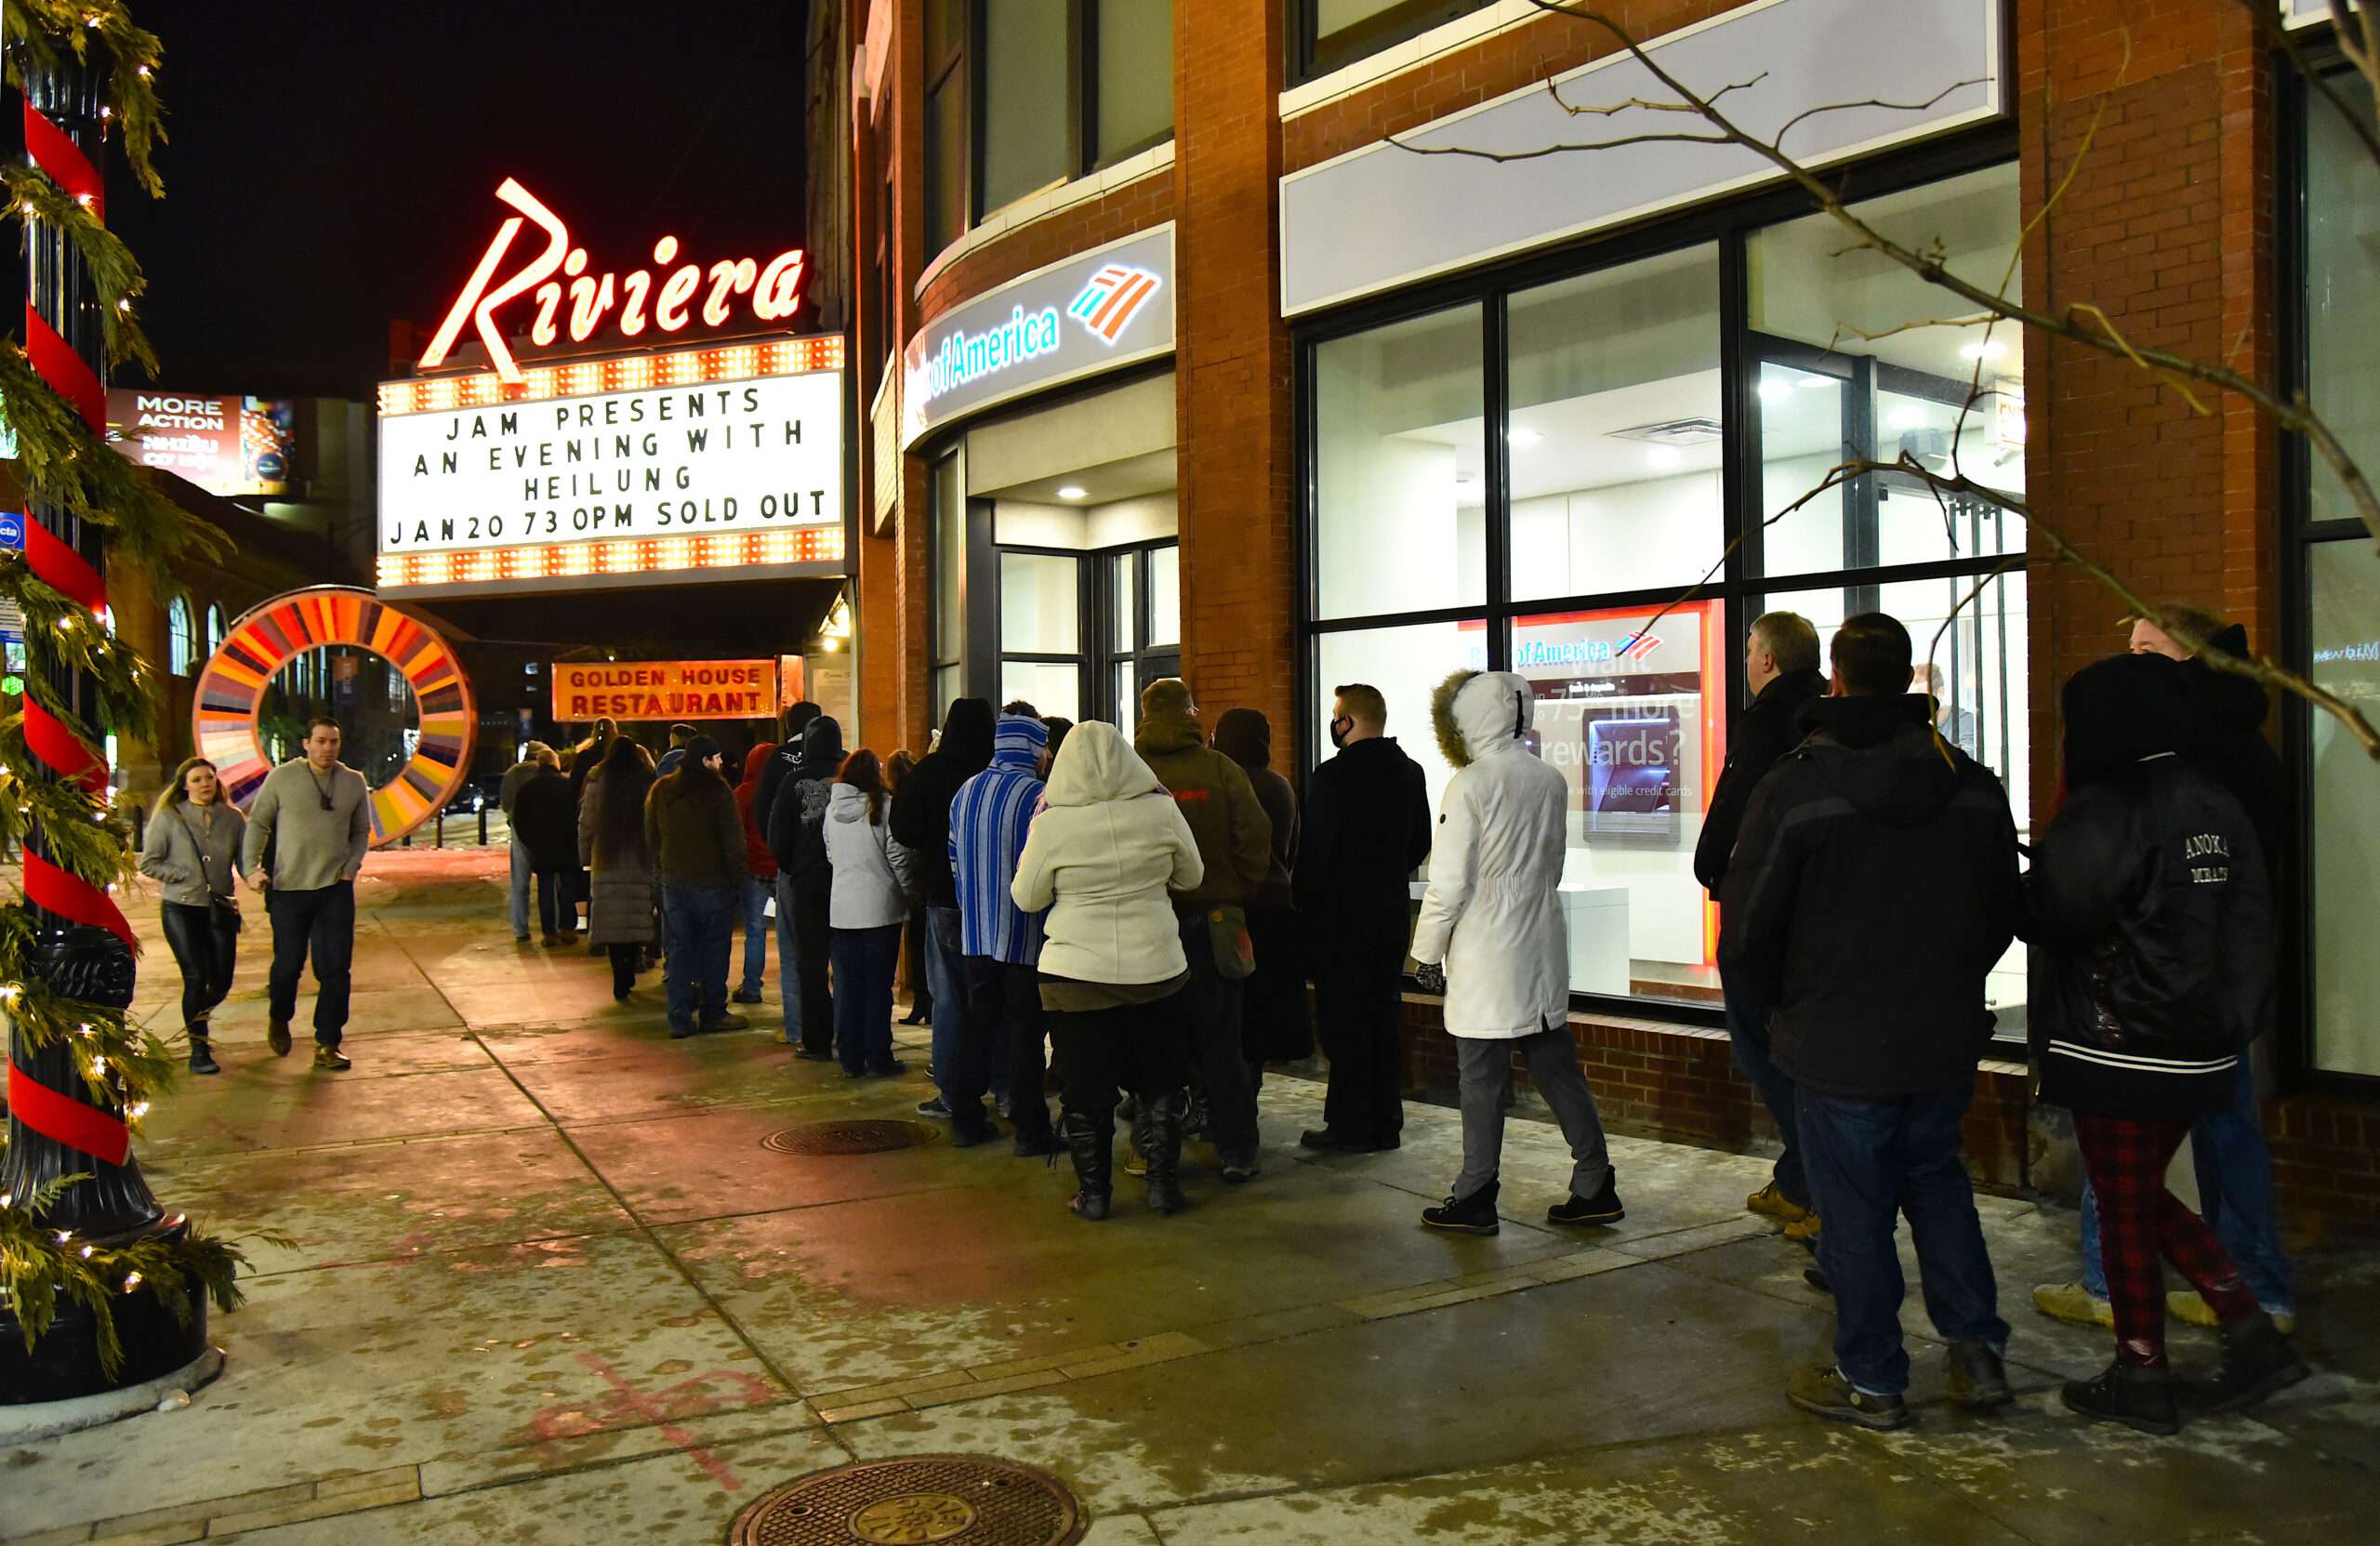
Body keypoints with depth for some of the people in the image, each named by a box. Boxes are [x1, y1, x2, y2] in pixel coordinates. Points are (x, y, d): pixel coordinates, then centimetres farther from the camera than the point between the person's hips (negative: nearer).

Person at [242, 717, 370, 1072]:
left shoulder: (353, 782, 4)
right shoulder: (282, 778, -4)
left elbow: (361, 831, 15)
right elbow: (257, 822, 3)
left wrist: (352, 866, 3)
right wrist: (252, 867, -5)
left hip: (336, 887, 2)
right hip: (289, 887, -2)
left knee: (336, 969, -1)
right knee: (288, 964, 8)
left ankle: (327, 1045, 7)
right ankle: (279, 1021, 38)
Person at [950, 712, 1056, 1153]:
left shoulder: (965, 792, 8)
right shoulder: (1036, 795, -14)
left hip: (975, 931, 6)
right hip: (1023, 934, -6)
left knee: (980, 1020, 15)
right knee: (1026, 1028, 2)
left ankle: (965, 1117, 20)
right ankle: (1030, 1128, 7)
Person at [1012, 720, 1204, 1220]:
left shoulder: (1052, 821, -11)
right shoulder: (1161, 809, -7)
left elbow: (1026, 898, 1)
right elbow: (1191, 877, 7)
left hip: (1077, 973, -1)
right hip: (1157, 970, 2)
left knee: (1085, 1089, 11)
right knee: (1162, 1083, 17)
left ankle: (1093, 1192, 17)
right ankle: (1164, 1183, 20)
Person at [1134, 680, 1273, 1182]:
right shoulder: (1220, 769, -5)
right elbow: (1255, 838, -8)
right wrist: (1236, 893, 4)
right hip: (1214, 920, 0)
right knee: (1221, 1041, 7)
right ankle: (1237, 1151, 10)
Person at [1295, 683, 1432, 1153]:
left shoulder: (1331, 776, -15)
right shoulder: (1410, 773, 8)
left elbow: (1316, 851, -16)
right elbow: (1421, 844, 15)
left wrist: (1303, 904, -5)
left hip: (1341, 915, -7)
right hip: (1392, 911, 7)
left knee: (1344, 1021, 0)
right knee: (1383, 1015, 13)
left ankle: (1350, 1125, 4)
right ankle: (1386, 1122, 18)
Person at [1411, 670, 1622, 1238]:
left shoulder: (1472, 784, -14)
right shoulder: (1550, 781, 6)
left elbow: (1449, 881, -14)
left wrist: (1428, 949, -4)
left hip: (1486, 956, -6)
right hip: (1542, 948, 7)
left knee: (1483, 1080, 1)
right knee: (1556, 1068, 13)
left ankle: (1474, 1200, 10)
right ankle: (1595, 1187, 18)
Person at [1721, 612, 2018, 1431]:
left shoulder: (1794, 788, -17)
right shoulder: (1974, 784, -1)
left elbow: (1746, 933, -13)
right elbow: (2004, 914, 9)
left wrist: (1781, 1004, 6)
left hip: (1839, 1048, -5)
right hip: (1947, 1038, 5)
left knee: (1855, 1212, 7)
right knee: (1936, 1179, 25)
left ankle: (1871, 1382, 20)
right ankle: (1978, 1349, 24)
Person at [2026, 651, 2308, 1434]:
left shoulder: (2105, 809, -18)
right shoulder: (2215, 802, 7)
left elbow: (2059, 909, -27)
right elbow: (2251, 915, 11)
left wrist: (2018, 883, -8)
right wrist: (2240, 1011, 17)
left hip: (2122, 1049, -8)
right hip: (2202, 1048, 8)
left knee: (2125, 1209, 5)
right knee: (2147, 1195, 22)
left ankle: (2141, 1376, 16)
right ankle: (2253, 1335, 18)